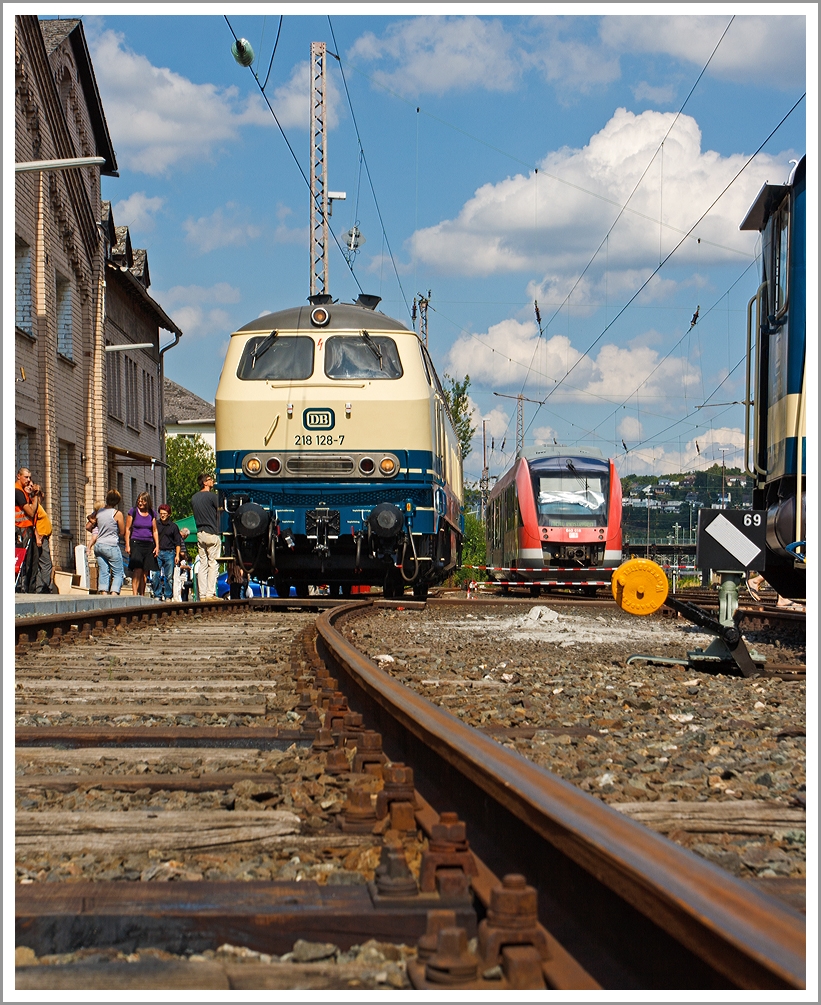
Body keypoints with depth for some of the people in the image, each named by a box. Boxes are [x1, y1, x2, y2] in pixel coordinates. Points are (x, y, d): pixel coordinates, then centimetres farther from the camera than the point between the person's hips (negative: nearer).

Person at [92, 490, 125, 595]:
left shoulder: (99, 512, 6)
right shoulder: (117, 514, -9)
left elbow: (88, 526, 16)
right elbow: (122, 532, -1)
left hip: (99, 545, 5)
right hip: (111, 546, -5)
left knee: (103, 572, 7)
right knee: (118, 572, 1)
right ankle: (114, 594, -12)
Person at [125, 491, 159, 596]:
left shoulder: (151, 513, 12)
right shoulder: (133, 511, 2)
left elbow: (155, 531, 16)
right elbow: (127, 529, 3)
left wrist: (157, 546, 7)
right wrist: (127, 545, -5)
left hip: (149, 544, 4)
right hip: (136, 543, -4)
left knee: (145, 572, 3)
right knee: (137, 570, -15)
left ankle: (142, 595, 8)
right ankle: (135, 594, -19)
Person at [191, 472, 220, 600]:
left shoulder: (194, 497, 12)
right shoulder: (212, 495, -9)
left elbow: (196, 514, 14)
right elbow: (219, 511, -3)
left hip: (200, 533, 6)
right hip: (212, 533, -6)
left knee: (202, 564, 7)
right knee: (213, 564, -3)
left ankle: (202, 594, 3)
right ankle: (210, 593, -8)